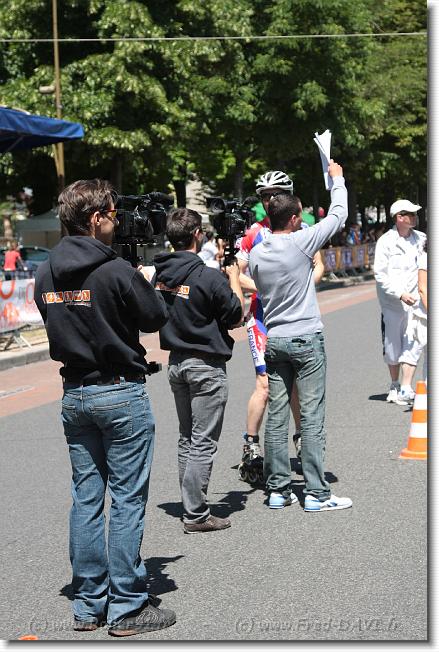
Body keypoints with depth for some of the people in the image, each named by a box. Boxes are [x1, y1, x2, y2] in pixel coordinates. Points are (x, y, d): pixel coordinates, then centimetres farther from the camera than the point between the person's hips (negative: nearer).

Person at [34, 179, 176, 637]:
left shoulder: (46, 275, 3)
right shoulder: (115, 272, -17)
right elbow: (157, 318, -7)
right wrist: (142, 284, 10)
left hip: (74, 394, 7)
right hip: (121, 395, -7)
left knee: (85, 498, 12)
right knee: (127, 500, 0)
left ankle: (88, 604, 17)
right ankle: (127, 607, 5)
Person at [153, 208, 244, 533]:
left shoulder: (160, 274, 1)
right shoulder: (209, 277, -19)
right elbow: (236, 318, -9)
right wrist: (234, 275, 1)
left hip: (176, 362, 7)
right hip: (206, 365, -7)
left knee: (187, 439, 16)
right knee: (204, 443, -2)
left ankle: (191, 505, 21)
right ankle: (196, 515, 0)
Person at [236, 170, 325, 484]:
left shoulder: (302, 228, 4)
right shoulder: (255, 233, -3)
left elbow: (319, 266, 4)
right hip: (264, 314, -3)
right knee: (266, 384, -11)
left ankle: (302, 438, 27)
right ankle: (251, 447, 0)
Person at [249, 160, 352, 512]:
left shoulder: (256, 253, 2)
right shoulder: (300, 243, -12)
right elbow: (338, 216, -1)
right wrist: (337, 178, 13)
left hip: (274, 340, 6)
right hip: (306, 338, -5)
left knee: (276, 417, 7)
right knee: (312, 418, -3)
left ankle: (278, 490, 11)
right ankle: (316, 493, -1)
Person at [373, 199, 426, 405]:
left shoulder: (420, 239, 5)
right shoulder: (386, 241, -6)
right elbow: (380, 274, -10)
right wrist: (400, 294, -17)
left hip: (414, 301, 2)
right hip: (391, 303, -2)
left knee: (413, 345, -8)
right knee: (392, 347, 9)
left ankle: (406, 389, -7)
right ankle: (394, 385, 29)